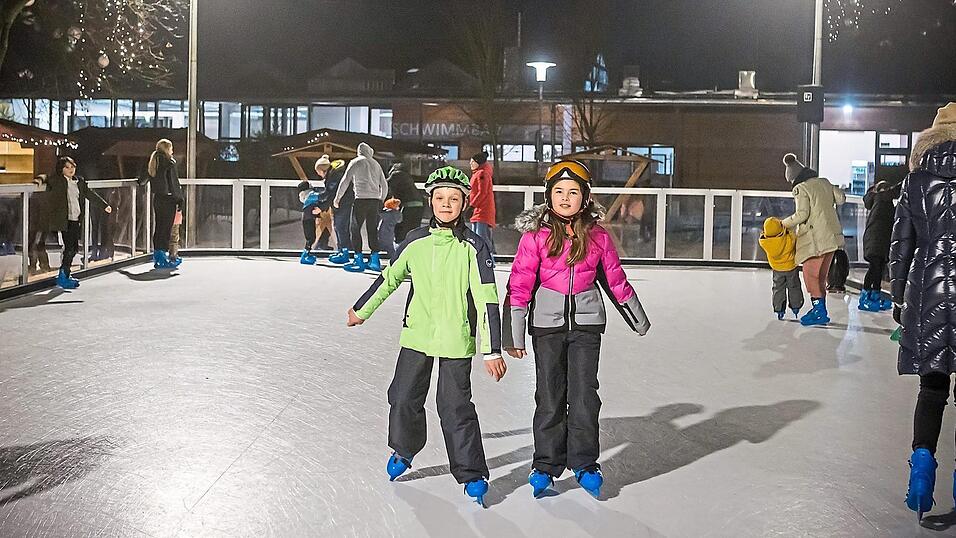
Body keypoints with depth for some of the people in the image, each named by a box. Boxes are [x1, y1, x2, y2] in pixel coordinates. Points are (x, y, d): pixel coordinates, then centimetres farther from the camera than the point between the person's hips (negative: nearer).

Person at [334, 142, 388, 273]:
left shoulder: (355, 162, 3)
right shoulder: (376, 164, 18)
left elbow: (345, 181, -3)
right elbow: (384, 185, 18)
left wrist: (337, 197, 4)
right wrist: (381, 200, 29)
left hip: (361, 199, -5)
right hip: (375, 200, 5)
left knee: (355, 229, 0)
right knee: (372, 230, 9)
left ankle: (359, 261, -4)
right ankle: (375, 260, 9)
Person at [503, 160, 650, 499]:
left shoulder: (597, 236, 0)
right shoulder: (536, 235, -6)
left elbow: (615, 278, 13)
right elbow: (519, 285, -5)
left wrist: (638, 320, 21)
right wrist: (514, 335, -7)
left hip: (586, 322, 1)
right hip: (547, 322, -1)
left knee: (584, 394, 1)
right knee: (549, 395, 5)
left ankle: (585, 464, 14)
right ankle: (546, 465, 17)